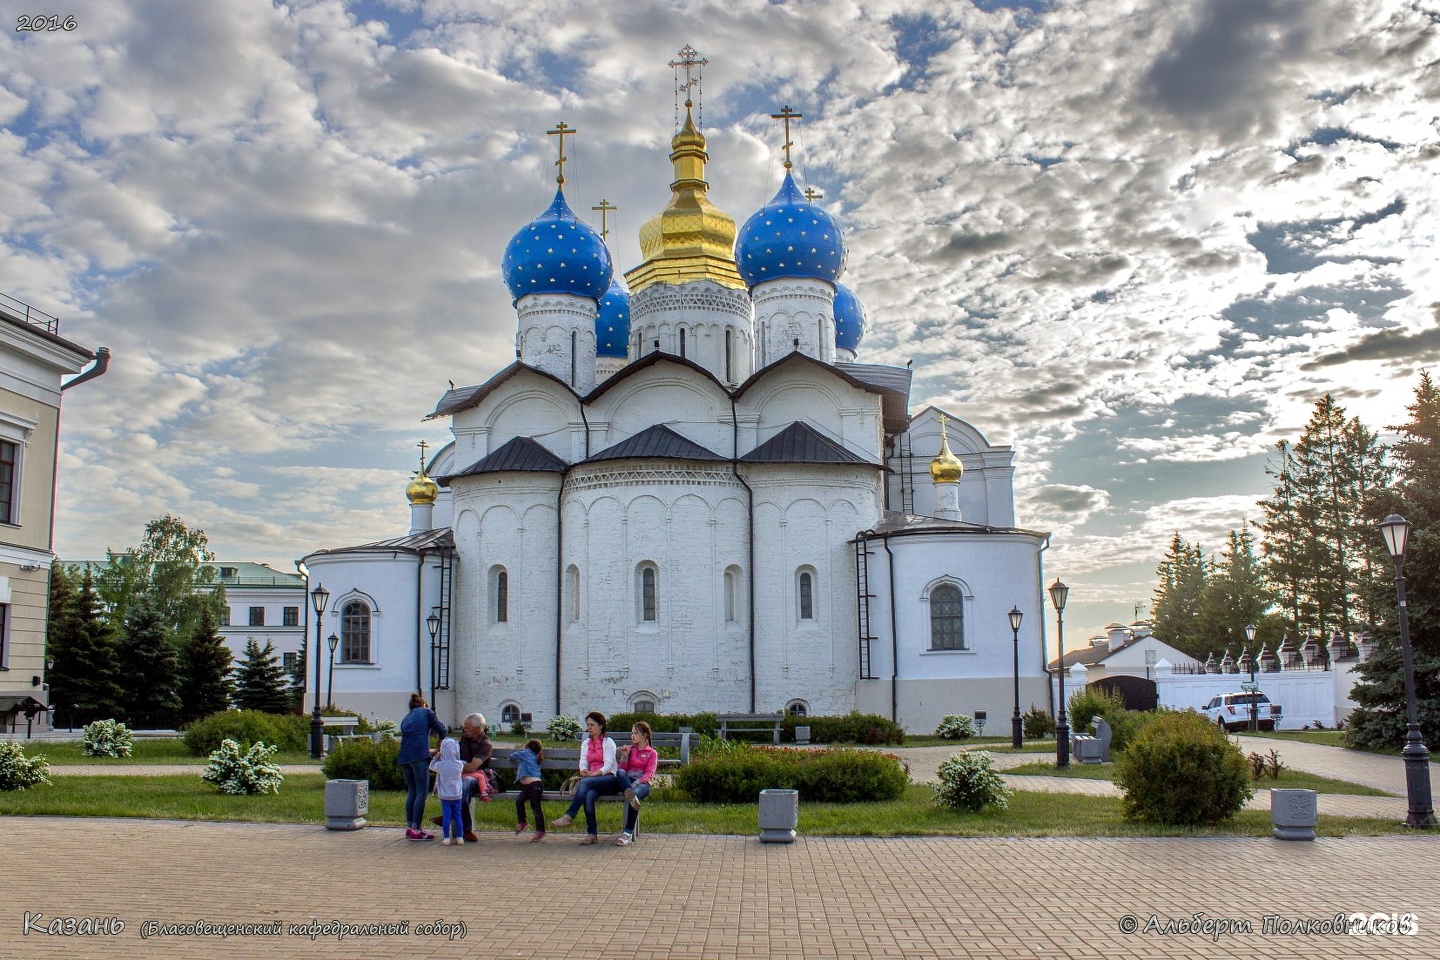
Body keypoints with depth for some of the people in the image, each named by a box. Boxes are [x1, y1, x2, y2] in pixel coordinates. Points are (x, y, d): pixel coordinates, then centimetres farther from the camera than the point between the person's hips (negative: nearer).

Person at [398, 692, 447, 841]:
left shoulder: (405, 719, 29)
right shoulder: (427, 712, 14)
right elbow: (442, 730, 8)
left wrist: (431, 751, 42)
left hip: (404, 757, 6)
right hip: (419, 756, -6)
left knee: (412, 792, 15)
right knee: (421, 793, -5)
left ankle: (409, 827, 17)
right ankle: (416, 830, -9)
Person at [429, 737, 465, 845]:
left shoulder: (440, 765, -12)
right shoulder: (459, 764, -7)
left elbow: (431, 766, 7)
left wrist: (437, 757, 10)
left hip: (445, 796, -1)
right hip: (457, 795, 1)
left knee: (446, 816, 2)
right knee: (457, 815, 9)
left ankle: (446, 838, 2)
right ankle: (459, 838, 9)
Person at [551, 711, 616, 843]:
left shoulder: (608, 742, 3)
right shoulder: (586, 744, 19)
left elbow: (608, 765, -10)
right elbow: (583, 763, 5)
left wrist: (594, 774, -26)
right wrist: (584, 771, -19)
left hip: (610, 779, -4)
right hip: (592, 779, 4)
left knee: (585, 782, -34)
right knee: (589, 795, -33)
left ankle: (569, 816, -34)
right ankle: (592, 834, -33)